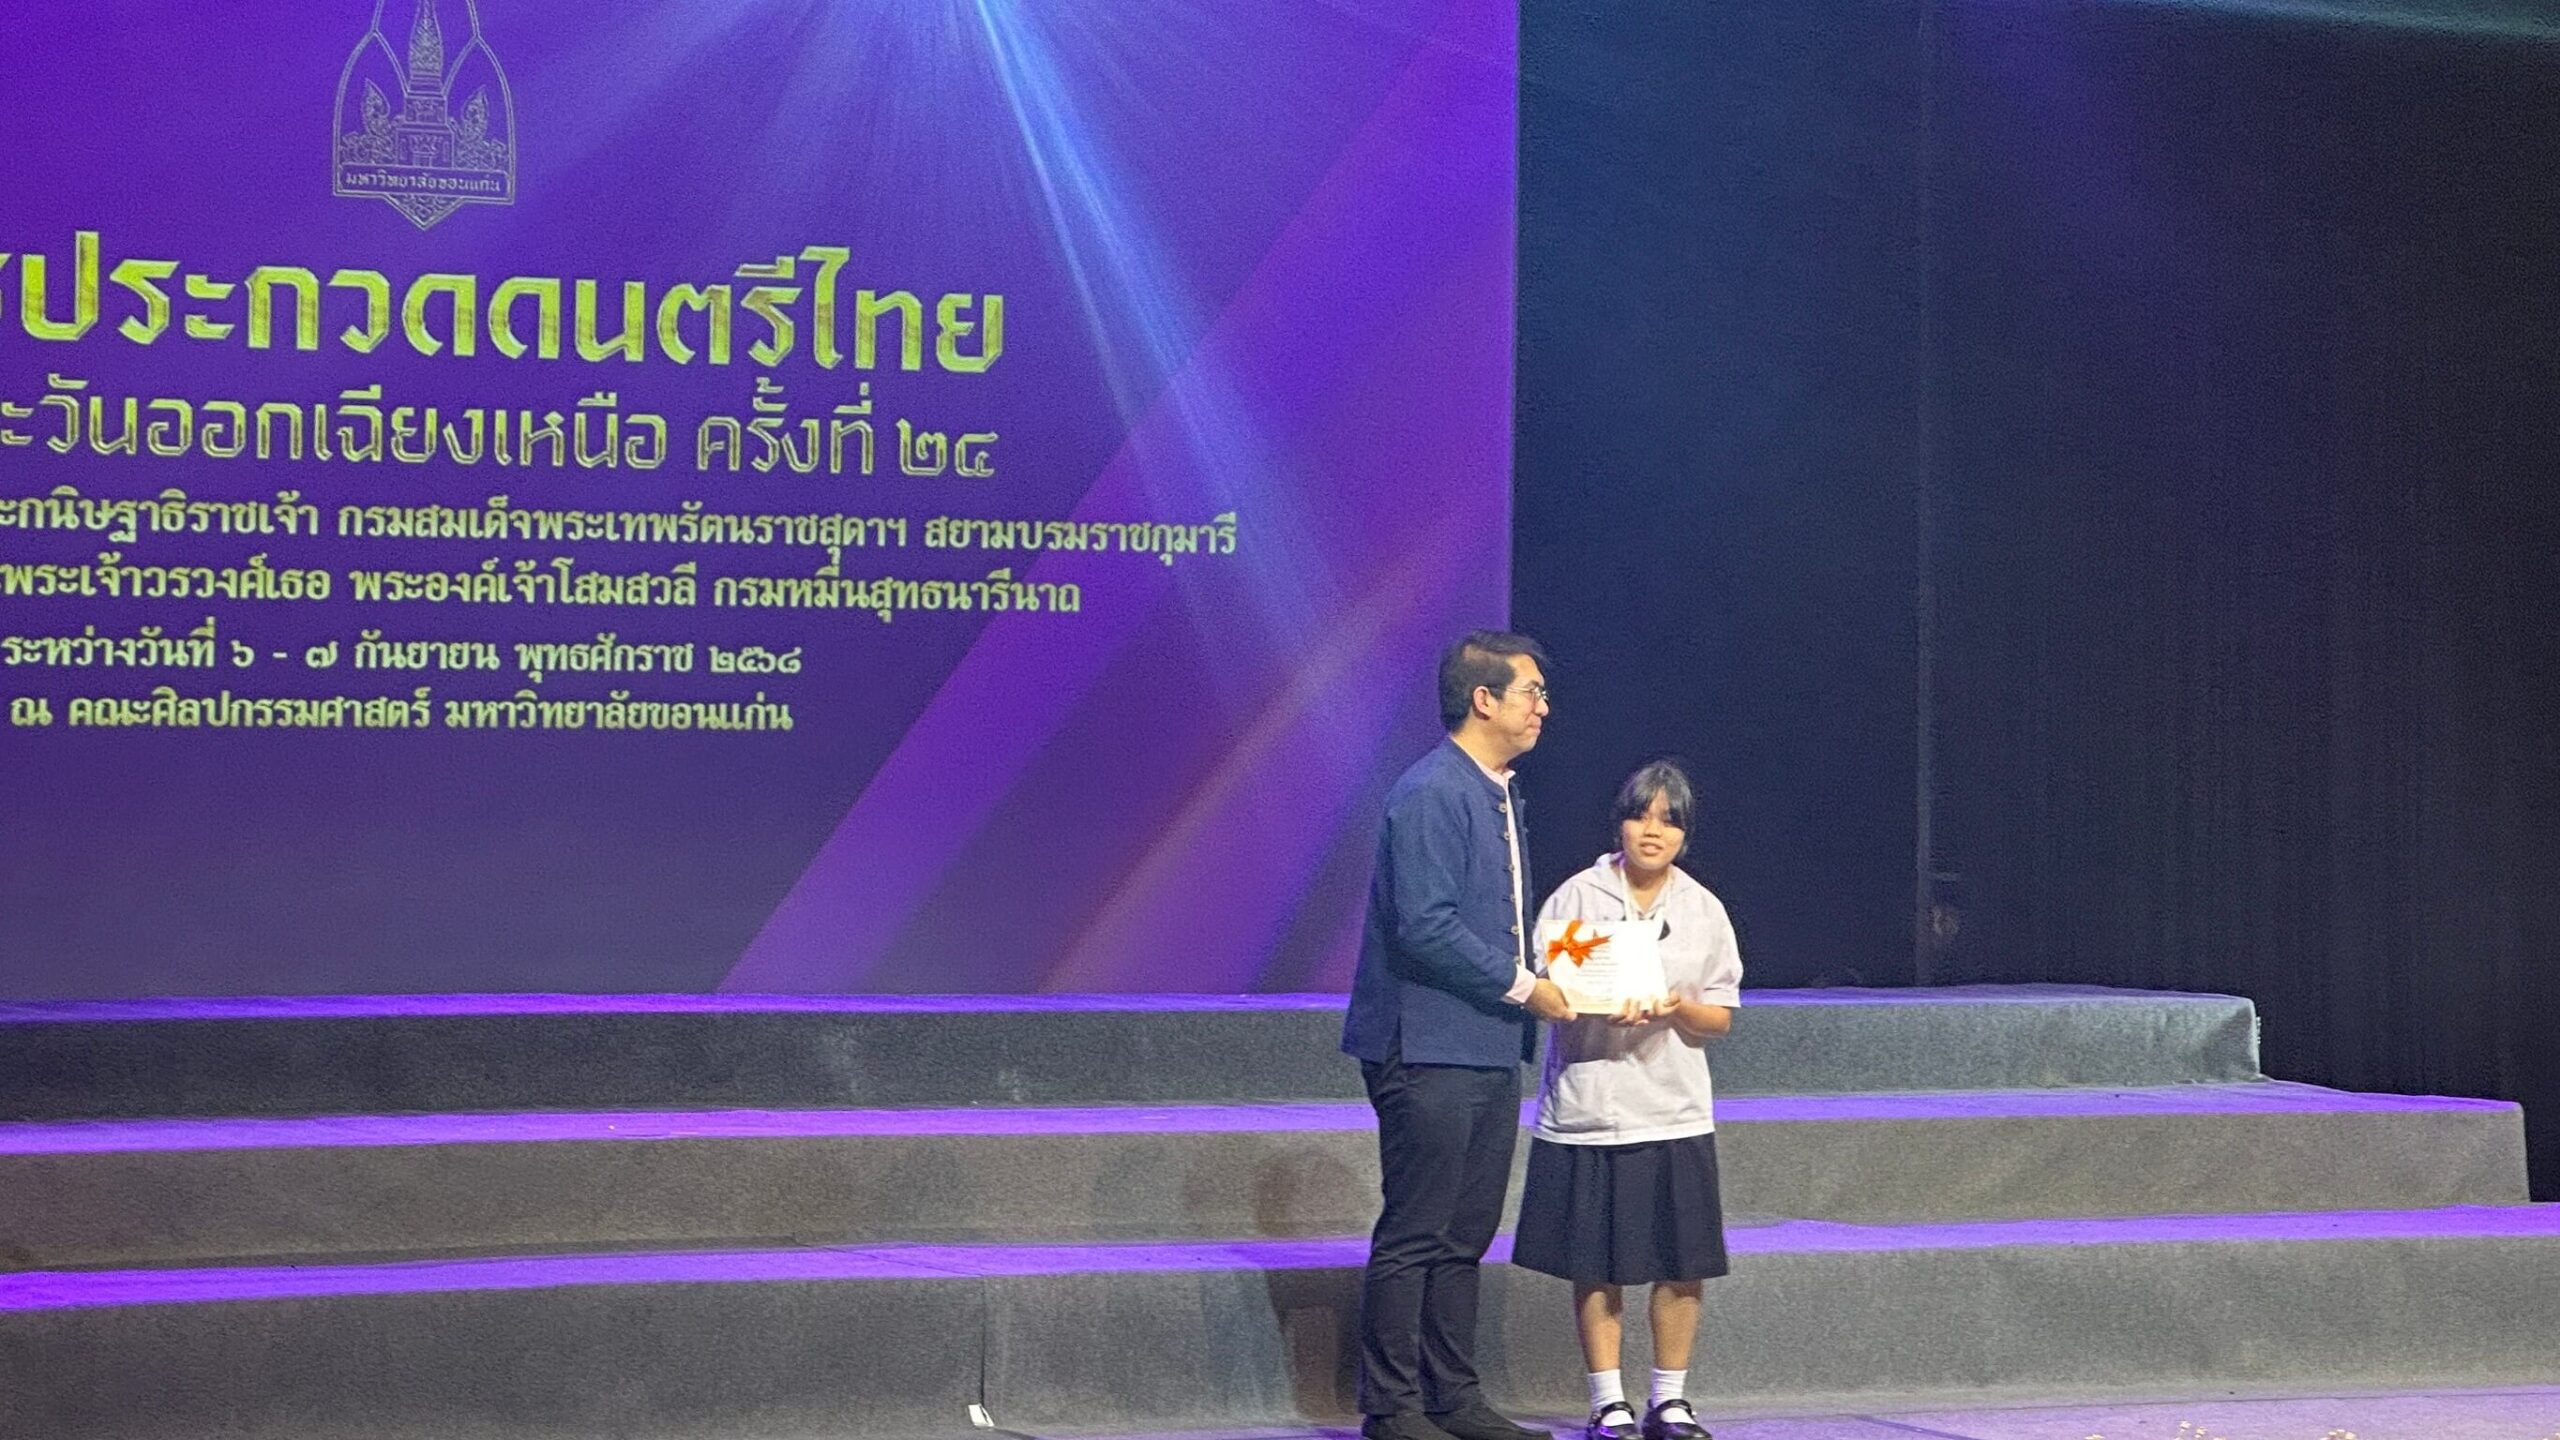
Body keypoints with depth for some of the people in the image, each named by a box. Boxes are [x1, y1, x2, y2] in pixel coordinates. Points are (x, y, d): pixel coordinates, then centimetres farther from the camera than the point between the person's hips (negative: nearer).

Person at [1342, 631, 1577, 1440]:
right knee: (1413, 1235, -3)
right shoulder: (1431, 795, -14)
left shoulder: (1497, 795, 17)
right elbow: (1424, 926, -21)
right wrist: (1521, 987, -14)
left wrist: (1533, 981, 7)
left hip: (1489, 1052, 10)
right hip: (1430, 1051, -10)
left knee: (1465, 1236, 14)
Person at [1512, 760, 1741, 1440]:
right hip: (1587, 1110, -2)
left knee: (1681, 1266, 2)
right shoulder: (1575, 897, 1)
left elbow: (1721, 1018, 8)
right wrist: (1601, 1007, -19)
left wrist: (1678, 1007, -13)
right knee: (1596, 1265, 2)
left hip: (1674, 1111, 2)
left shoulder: (1704, 909, 7)